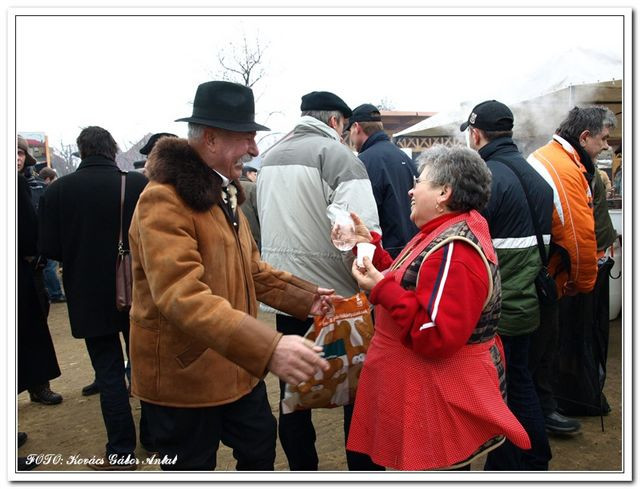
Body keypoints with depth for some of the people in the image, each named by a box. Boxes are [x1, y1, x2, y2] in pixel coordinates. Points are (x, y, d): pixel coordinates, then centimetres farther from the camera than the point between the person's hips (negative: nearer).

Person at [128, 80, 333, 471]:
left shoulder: (224, 193, 9)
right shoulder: (164, 200, -23)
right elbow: (183, 297, -35)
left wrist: (305, 296, 5)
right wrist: (269, 347, -45)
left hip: (237, 364, 9)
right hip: (184, 373, -9)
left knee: (261, 444, 24)